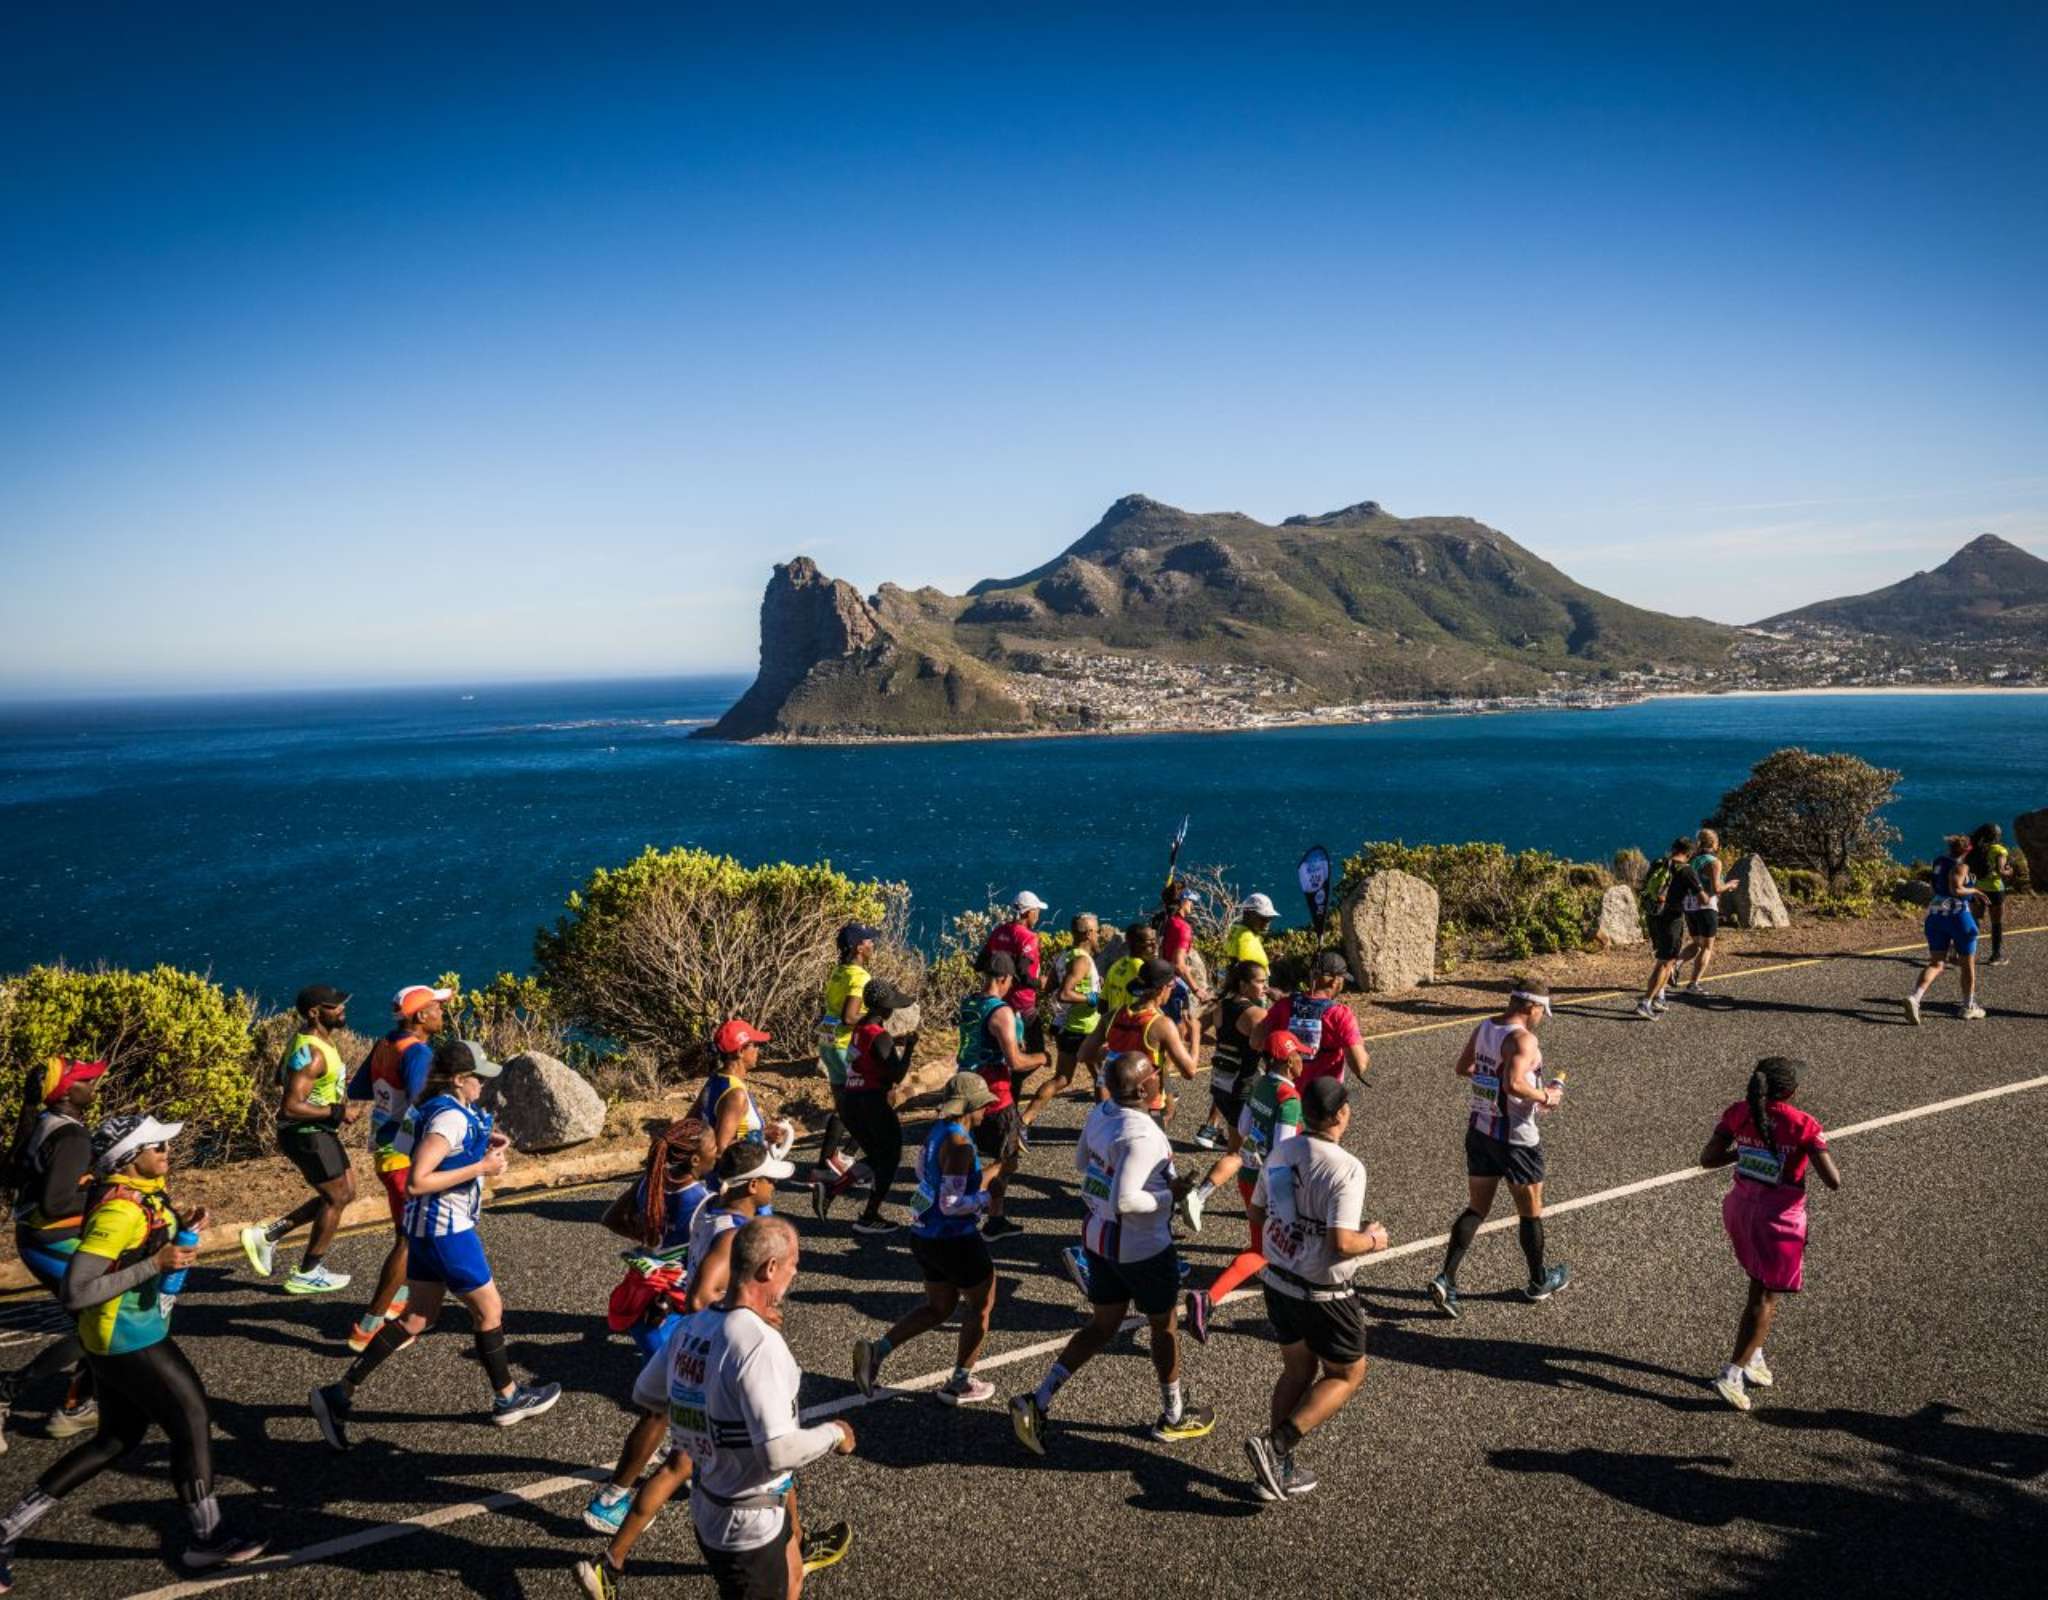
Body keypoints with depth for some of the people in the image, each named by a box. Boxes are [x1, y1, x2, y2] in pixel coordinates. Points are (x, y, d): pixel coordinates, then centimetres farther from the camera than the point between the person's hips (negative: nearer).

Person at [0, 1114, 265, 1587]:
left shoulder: (145, 1189, 2)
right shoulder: (119, 1209, -26)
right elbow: (74, 1293, -29)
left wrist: (181, 1227, 2)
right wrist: (156, 1265, -29)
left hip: (120, 1337, 10)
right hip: (129, 1340, -10)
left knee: (116, 1440, 21)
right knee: (192, 1421, 3)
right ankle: (208, 1540, 17)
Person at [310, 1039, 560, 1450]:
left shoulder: (449, 1109, 6)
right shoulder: (450, 1117, -23)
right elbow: (416, 1182, -29)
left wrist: (483, 1146, 8)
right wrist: (481, 1168, -25)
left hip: (426, 1228, 9)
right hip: (446, 1230, -9)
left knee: (417, 1319, 16)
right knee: (489, 1310, 9)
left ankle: (339, 1394, 16)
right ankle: (508, 1399, 25)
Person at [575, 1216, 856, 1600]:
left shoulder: (692, 1325, -3)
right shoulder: (760, 1343, -29)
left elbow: (644, 1394, 12)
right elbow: (778, 1451, -32)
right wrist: (833, 1434, -14)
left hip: (707, 1511, 9)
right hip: (746, 1526, -9)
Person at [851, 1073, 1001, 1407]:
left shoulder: (938, 1130, 3)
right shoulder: (959, 1144, -24)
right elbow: (950, 1204, -26)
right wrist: (985, 1198, -12)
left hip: (925, 1235, 9)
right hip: (954, 1240, -8)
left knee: (937, 1308, 22)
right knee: (982, 1306, 13)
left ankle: (876, 1350, 8)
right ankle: (959, 1384, 23)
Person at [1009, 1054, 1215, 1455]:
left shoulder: (1101, 1113, -3)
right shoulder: (1141, 1136, -29)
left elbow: (1081, 1162, 12)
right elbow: (1125, 1200, -32)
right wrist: (1169, 1195, -19)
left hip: (1098, 1237, 7)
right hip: (1143, 1248, -7)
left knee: (1102, 1325, 18)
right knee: (1163, 1325, 16)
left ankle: (1037, 1402, 10)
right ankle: (1174, 1417, 36)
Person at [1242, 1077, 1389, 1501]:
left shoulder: (1280, 1154, -2)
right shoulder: (1346, 1168, -24)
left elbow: (1257, 1214, 9)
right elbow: (1341, 1243, -28)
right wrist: (1373, 1239, -8)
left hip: (1278, 1280, 7)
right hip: (1322, 1292, -7)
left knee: (1297, 1370, 22)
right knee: (1347, 1374, 13)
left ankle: (1279, 1468, 27)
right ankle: (1275, 1446, 1)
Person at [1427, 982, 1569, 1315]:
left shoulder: (1484, 1028, 4)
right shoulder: (1523, 1040, -21)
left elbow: (1462, 1068, 15)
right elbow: (1514, 1084, -33)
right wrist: (1545, 1096, -17)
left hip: (1478, 1130, 7)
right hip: (1514, 1138, -7)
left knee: (1476, 1208, 13)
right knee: (1530, 1211, 15)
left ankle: (1446, 1279, 2)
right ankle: (1539, 1281, 33)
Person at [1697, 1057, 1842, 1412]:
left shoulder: (1738, 1113, -5)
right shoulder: (1803, 1126, -19)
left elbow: (1707, 1159, -3)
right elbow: (1834, 1181, -19)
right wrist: (1825, 1153, 0)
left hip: (1739, 1208, 5)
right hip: (1778, 1219, -5)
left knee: (1760, 1287, 24)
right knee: (1766, 1298, 5)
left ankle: (1753, 1359, 31)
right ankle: (1732, 1375, 2)